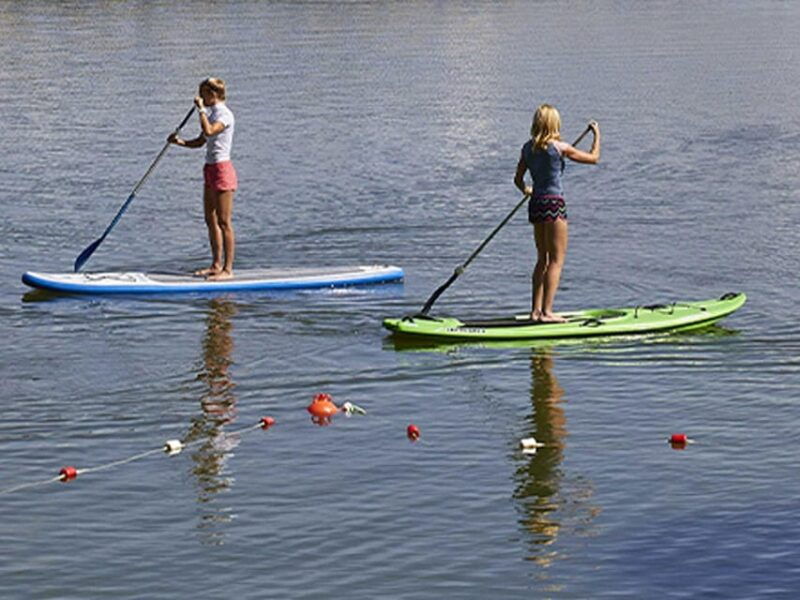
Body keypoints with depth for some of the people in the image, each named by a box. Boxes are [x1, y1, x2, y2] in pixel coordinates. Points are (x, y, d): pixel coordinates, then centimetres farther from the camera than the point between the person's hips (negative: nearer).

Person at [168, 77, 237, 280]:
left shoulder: (224, 114, -13)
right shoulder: (212, 113, 15)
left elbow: (209, 131, -32)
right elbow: (200, 142, 21)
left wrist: (201, 109, -22)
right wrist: (180, 142, 4)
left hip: (222, 170, -10)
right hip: (210, 170, 10)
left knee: (223, 221, -7)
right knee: (211, 220, 12)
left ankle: (228, 269, -4)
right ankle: (217, 264, 19)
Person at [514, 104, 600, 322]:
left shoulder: (528, 148, 6)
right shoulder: (559, 147, -10)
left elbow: (518, 179, 16)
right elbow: (593, 158, 1)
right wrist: (597, 134, 16)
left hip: (536, 204, 7)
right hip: (554, 204, -7)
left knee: (543, 259, 15)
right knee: (556, 260, -2)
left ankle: (536, 310, 14)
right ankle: (546, 312, -7)